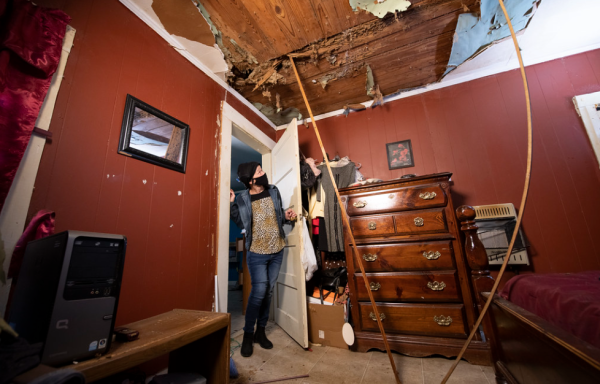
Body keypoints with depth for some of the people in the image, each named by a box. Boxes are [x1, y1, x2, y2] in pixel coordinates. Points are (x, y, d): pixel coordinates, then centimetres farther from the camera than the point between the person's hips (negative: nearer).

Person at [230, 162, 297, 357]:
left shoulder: (274, 191, 2)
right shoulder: (243, 199, -9)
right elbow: (241, 223, -3)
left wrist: (286, 216, -8)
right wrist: (232, 204, -12)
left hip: (277, 251, 4)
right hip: (257, 253, -4)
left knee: (268, 291, 12)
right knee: (259, 291, -6)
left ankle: (261, 331, 31)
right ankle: (248, 334, 19)